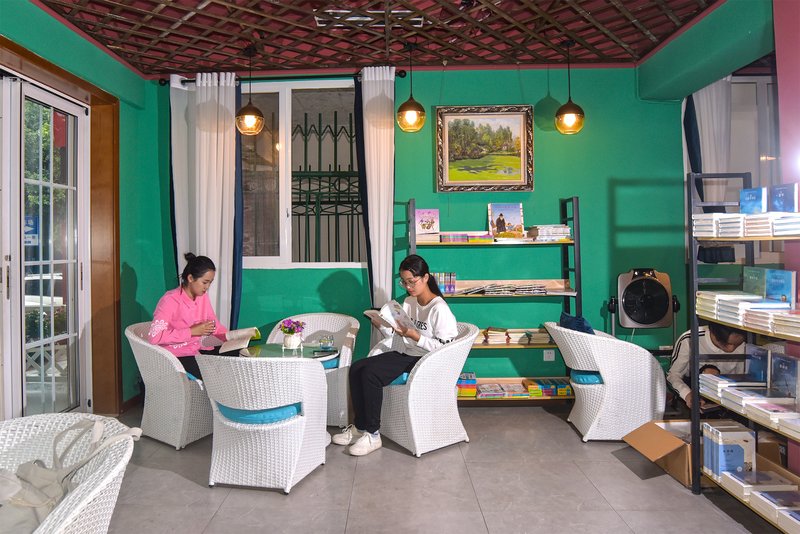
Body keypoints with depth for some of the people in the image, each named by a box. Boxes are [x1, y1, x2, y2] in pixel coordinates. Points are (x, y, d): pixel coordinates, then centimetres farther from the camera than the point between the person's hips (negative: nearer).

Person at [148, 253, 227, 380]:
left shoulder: (202, 296, 4)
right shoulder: (170, 300, -17)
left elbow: (215, 326, 9)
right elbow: (155, 336, -26)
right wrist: (192, 331, -24)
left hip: (195, 352, 7)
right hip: (174, 357, -7)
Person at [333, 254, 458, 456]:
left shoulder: (439, 309, -15)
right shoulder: (408, 302, 9)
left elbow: (445, 347, -18)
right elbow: (396, 333, 12)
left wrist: (415, 336, -24)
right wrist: (381, 325, -8)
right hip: (406, 355, 8)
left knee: (370, 373, -25)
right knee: (357, 368, -10)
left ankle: (372, 435, -13)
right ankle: (360, 427, 0)